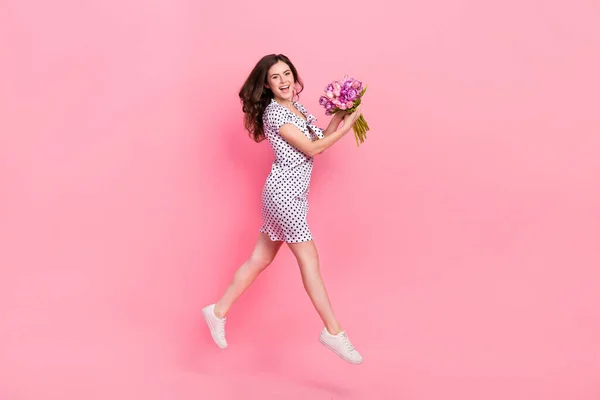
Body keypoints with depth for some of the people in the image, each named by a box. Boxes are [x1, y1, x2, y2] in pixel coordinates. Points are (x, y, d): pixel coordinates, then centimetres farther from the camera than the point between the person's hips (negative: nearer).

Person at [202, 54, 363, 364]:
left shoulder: (296, 108, 16)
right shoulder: (275, 113, -12)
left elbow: (318, 141, 13)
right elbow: (311, 149, -13)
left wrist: (337, 117, 3)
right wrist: (344, 129, -6)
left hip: (292, 193, 9)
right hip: (284, 192, -9)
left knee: (260, 259, 12)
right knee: (308, 259, -5)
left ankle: (219, 311, 21)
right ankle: (333, 332, 2)